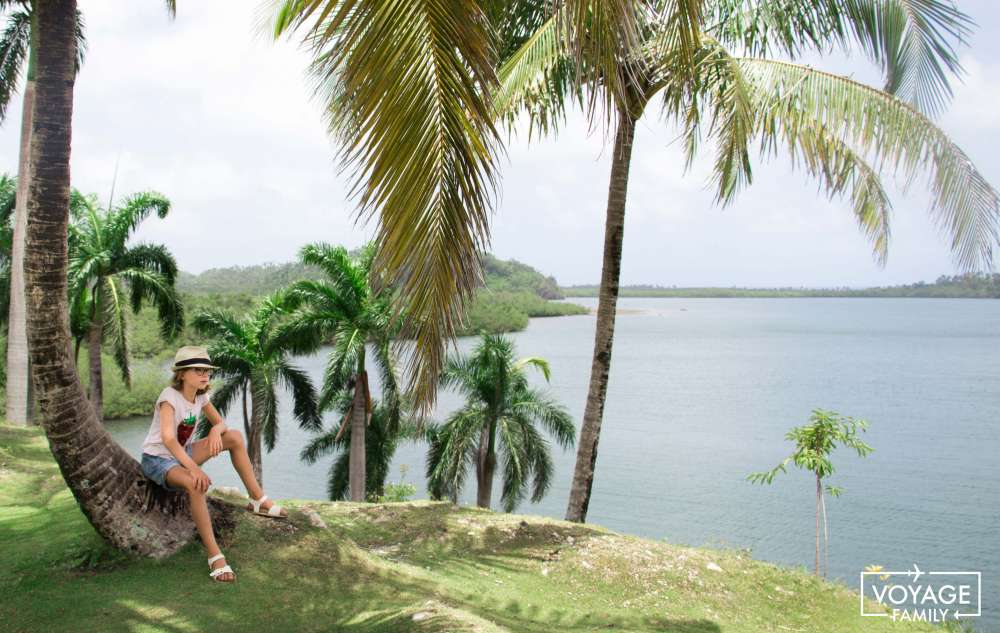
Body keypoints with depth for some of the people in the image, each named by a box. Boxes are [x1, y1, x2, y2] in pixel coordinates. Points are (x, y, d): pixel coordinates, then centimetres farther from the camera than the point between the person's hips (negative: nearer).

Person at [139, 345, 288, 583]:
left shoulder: (201, 396, -1)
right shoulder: (170, 396, -23)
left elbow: (221, 423, 4)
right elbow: (167, 438, -36)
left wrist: (216, 431, -22)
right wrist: (193, 467, -48)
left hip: (182, 454, 8)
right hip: (157, 458, -8)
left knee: (235, 437, -6)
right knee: (196, 484, -38)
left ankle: (258, 500, 0)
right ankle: (215, 557, -34)